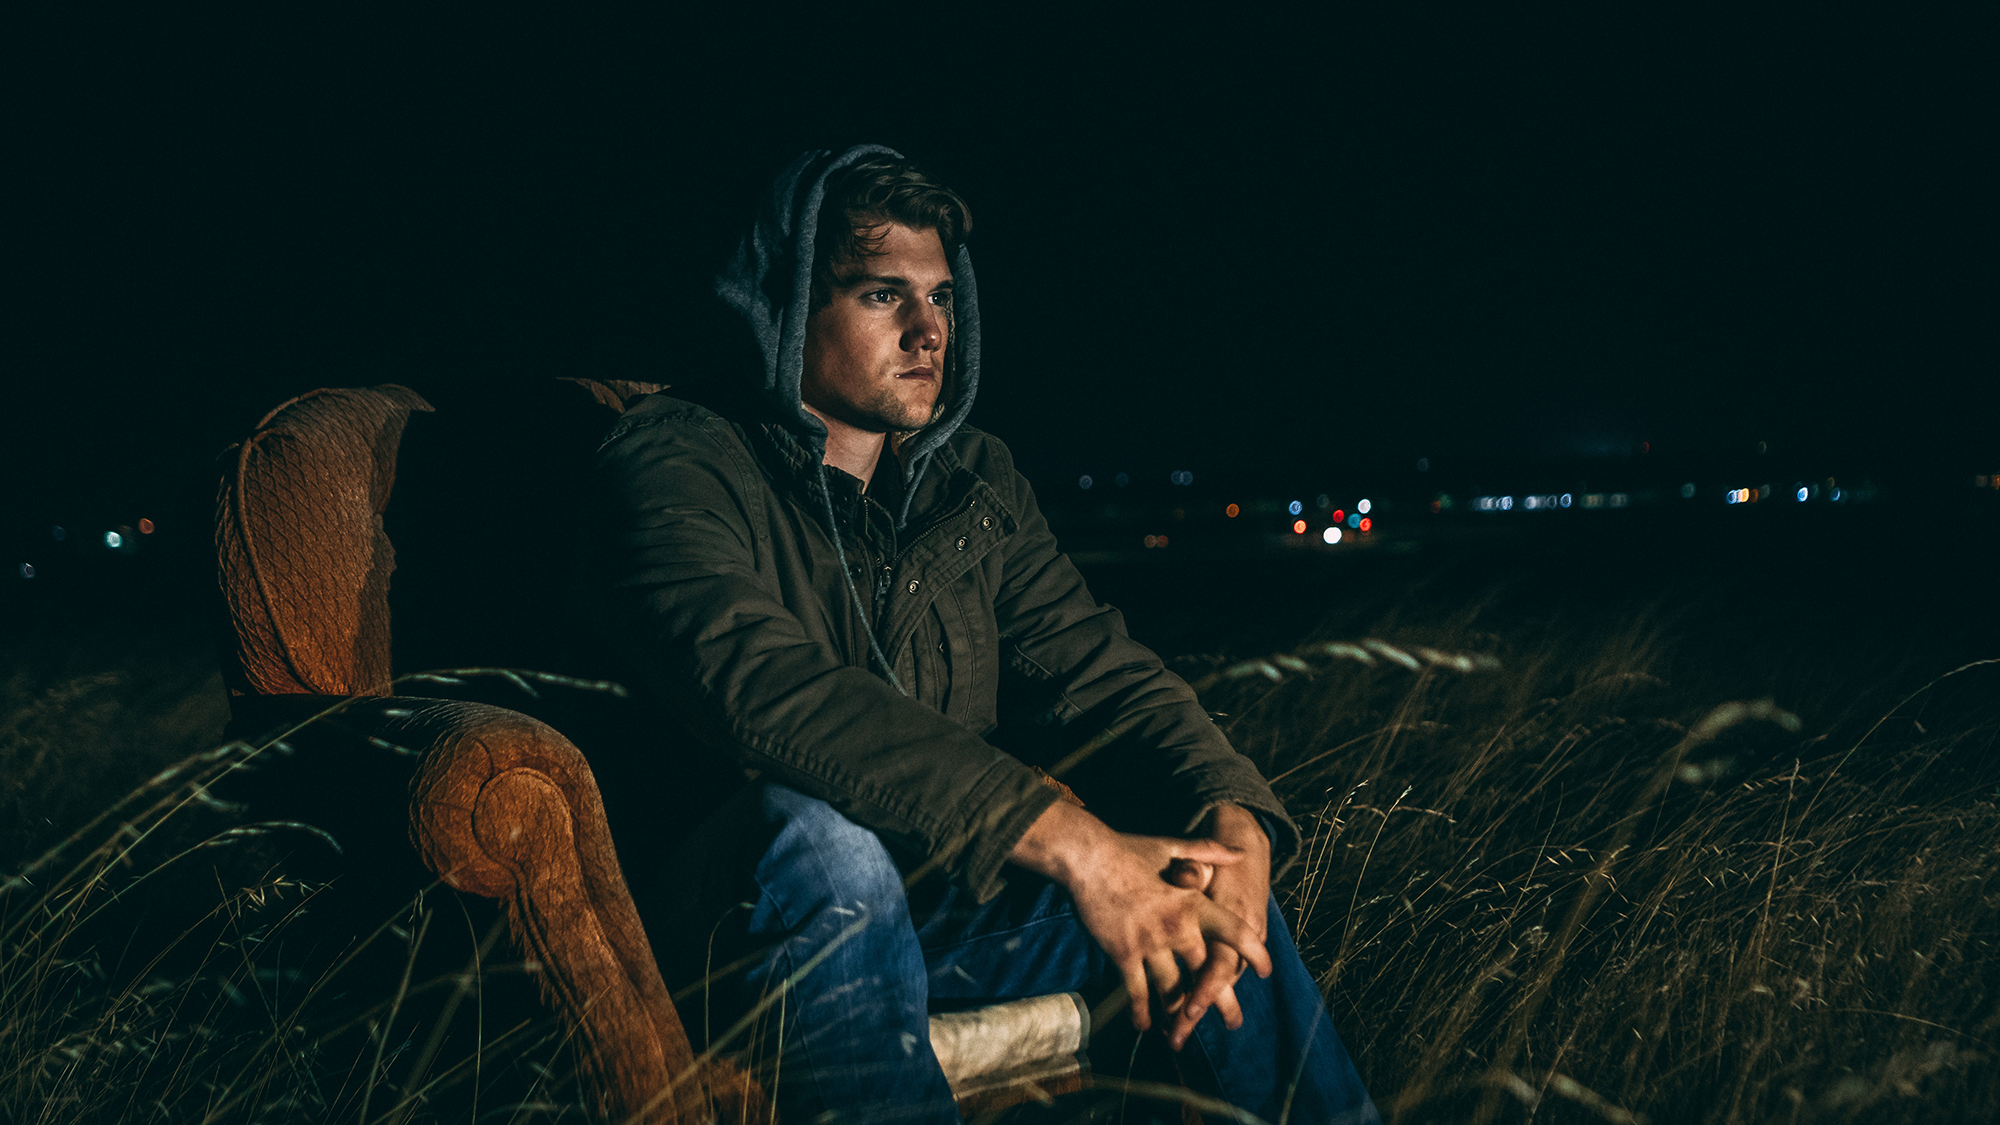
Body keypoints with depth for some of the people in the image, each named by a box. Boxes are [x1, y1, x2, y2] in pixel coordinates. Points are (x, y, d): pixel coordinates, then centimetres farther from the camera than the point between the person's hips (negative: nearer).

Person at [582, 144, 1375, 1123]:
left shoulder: (976, 481, 10)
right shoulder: (674, 462, -11)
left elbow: (1093, 670, 0)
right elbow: (761, 684, -28)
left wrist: (1231, 819, -23)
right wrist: (1059, 836, -37)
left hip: (949, 901, 6)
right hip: (742, 923, -6)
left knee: (1215, 868, -8)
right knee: (818, 828, -36)